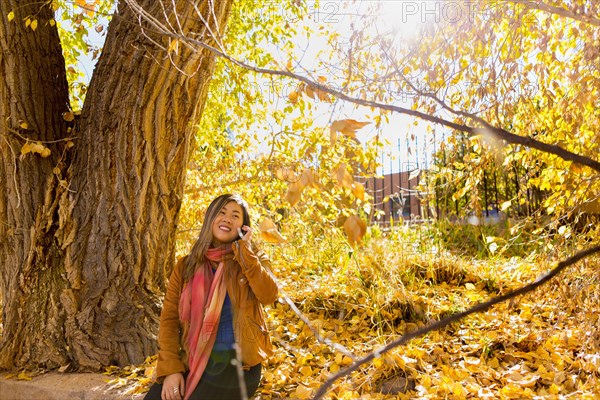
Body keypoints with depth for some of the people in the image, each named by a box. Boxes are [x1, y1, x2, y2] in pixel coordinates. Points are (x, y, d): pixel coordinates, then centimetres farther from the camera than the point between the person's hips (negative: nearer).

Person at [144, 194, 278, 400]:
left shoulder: (254, 259, 4)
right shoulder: (186, 265, 7)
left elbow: (268, 295, -16)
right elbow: (169, 319, 3)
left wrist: (243, 251, -12)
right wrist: (170, 368, -9)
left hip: (238, 362, -2)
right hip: (194, 361, 2)